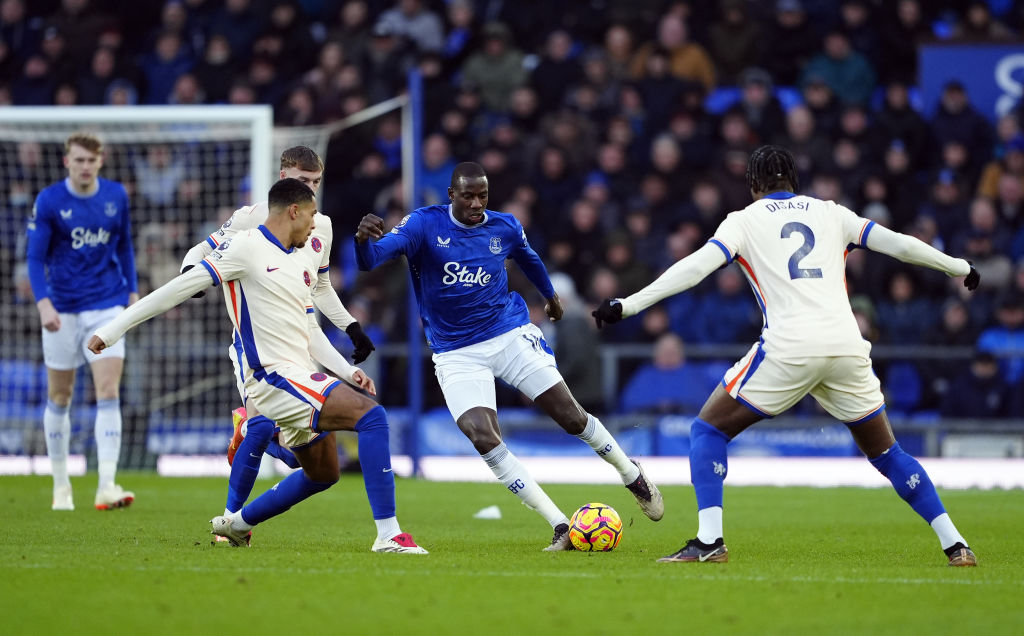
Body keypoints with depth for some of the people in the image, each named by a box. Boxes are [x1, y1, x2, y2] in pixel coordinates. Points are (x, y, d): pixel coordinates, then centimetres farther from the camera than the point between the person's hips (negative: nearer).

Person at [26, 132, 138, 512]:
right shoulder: (48, 202, -6)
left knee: (108, 392, -12)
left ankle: (107, 486, -19)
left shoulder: (116, 196, 2)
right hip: (63, 309, -1)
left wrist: (132, 290, 11)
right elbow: (35, 258, -6)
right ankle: (61, 486, 21)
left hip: (106, 306, 1)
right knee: (59, 398, 7)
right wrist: (44, 304, -18)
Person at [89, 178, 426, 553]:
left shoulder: (302, 261, 16)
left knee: (323, 473, 20)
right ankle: (388, 535, -25)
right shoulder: (247, 248, -10)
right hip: (275, 377, -10)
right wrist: (113, 330, -11)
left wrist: (347, 371, 13)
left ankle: (236, 523, 34)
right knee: (372, 416, -21)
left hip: (300, 376, 10)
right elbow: (180, 288, -10)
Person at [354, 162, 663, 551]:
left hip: (510, 336, 2)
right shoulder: (424, 224, -10)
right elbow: (371, 259, -24)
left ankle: (634, 478, 27)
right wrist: (364, 239, -48)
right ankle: (561, 527, -16)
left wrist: (550, 295, 41)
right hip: (456, 355, -2)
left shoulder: (504, 228, 0)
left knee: (573, 417, -2)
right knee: (483, 438, -21)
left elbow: (528, 257, 24)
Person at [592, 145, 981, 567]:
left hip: (788, 350, -3)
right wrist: (960, 267, 33)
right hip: (847, 348, 3)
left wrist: (629, 304, -6)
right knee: (886, 452, 20)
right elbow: (896, 243, 18)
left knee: (708, 429, 12)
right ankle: (955, 544, 13)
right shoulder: (830, 213, 19)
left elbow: (697, 266, -3)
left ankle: (708, 542, -3)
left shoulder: (745, 220, 11)